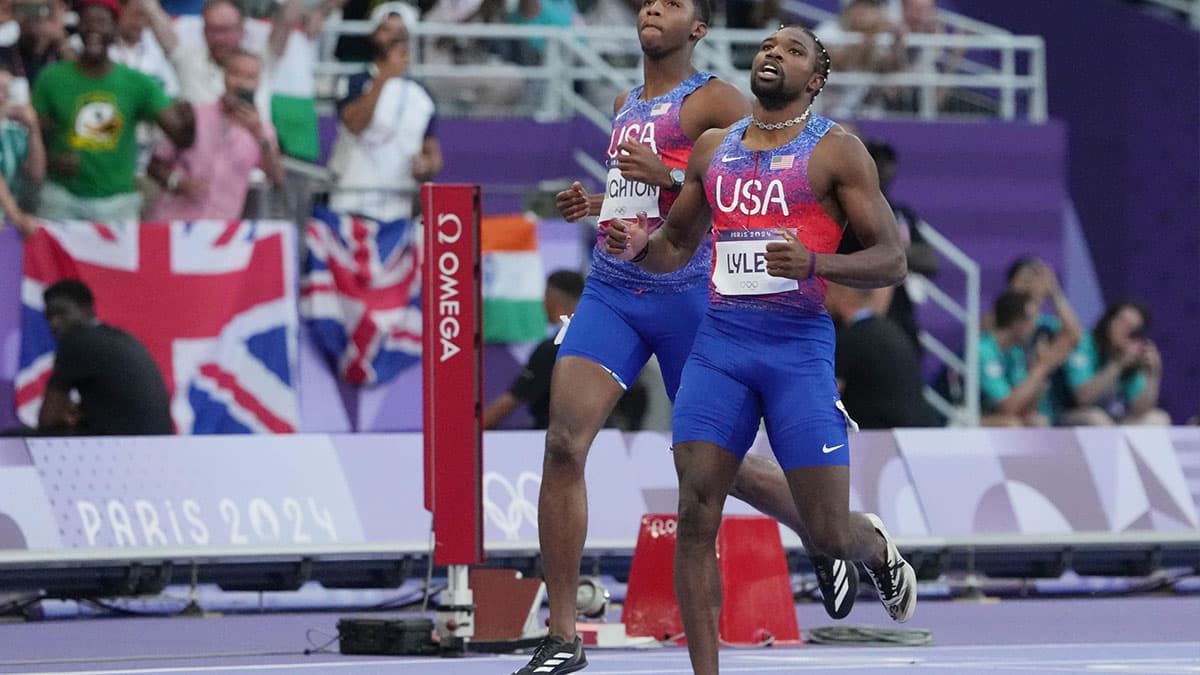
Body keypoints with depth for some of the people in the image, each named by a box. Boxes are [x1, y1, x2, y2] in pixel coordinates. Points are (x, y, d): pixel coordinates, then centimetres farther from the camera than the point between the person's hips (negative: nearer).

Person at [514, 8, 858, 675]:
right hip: (609, 289, 5)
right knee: (564, 442, -13)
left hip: (683, 290, -5)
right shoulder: (626, 106, 18)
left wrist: (670, 176, -21)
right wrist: (597, 203, 14)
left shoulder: (714, 99, -4)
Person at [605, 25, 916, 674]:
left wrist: (814, 263, -22)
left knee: (829, 534, -2)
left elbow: (891, 260, -4)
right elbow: (677, 246, 26)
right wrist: (639, 247, 2)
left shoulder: (836, 151, 1)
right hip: (719, 340, 4)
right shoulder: (713, 148, 15)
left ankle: (878, 548, 35)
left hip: (800, 344, -4)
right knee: (696, 517, -11)